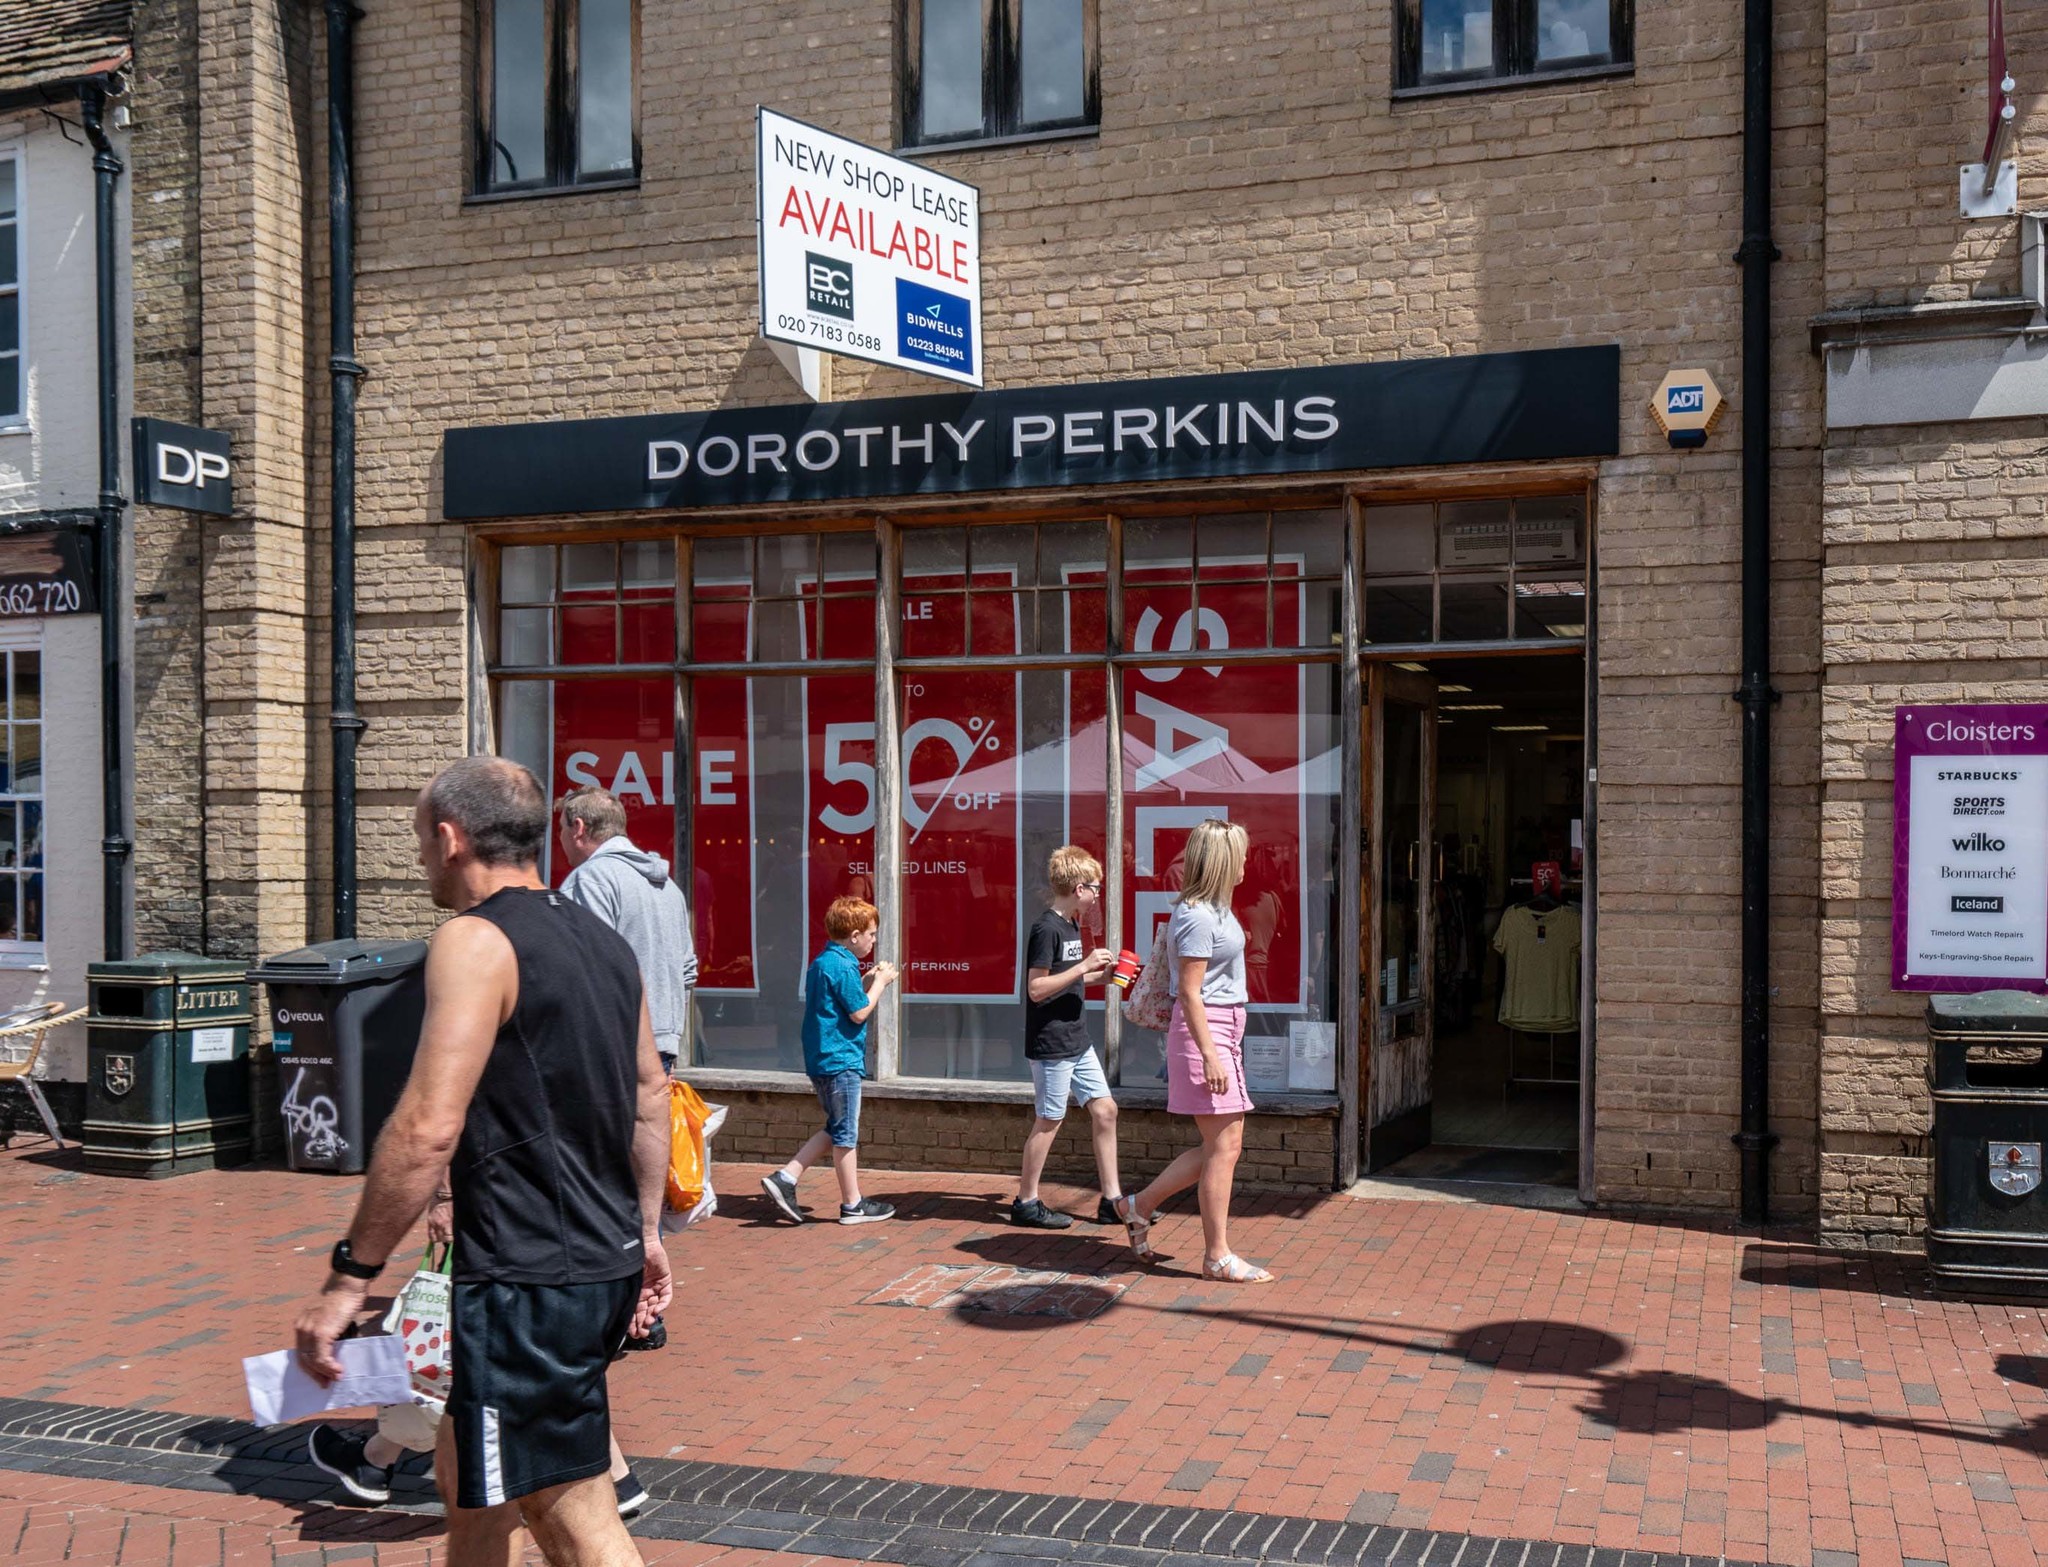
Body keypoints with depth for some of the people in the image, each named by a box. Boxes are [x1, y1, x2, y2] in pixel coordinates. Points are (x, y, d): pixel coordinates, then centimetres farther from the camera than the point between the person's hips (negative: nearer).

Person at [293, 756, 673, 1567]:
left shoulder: (477, 940, -15)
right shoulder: (601, 940, 11)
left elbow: (428, 1129, -23)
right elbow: (652, 1095, 17)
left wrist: (349, 1276, -16)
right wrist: (645, 1231, 24)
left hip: (529, 1285, -9)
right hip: (605, 1262, 9)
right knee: (466, 1469, 26)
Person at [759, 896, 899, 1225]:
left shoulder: (821, 963, 13)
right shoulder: (843, 967, -17)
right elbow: (859, 1013, -16)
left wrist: (867, 982, 13)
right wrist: (880, 983, -5)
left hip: (821, 1059, 10)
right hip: (841, 1059, -10)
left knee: (836, 1130, 17)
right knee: (846, 1133, 0)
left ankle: (784, 1179, 10)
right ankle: (852, 1204, 10)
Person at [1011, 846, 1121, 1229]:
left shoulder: (1071, 925, 13)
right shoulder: (1046, 929, -16)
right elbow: (1037, 988, -21)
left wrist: (1101, 975, 11)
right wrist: (1084, 965, -22)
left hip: (1077, 1042, 9)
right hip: (1050, 1043, -9)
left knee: (1105, 1110, 8)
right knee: (1049, 1120, 0)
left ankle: (1111, 1198, 14)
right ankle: (1026, 1202, 12)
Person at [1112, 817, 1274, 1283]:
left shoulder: (1215, 909, 14)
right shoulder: (1197, 917, -17)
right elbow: (1190, 991, -19)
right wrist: (1210, 1054, -22)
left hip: (1223, 1032, 10)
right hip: (1204, 1032, -10)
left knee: (1223, 1146, 12)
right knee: (1224, 1146, -4)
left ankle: (1140, 1206, 24)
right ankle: (1218, 1257, 5)